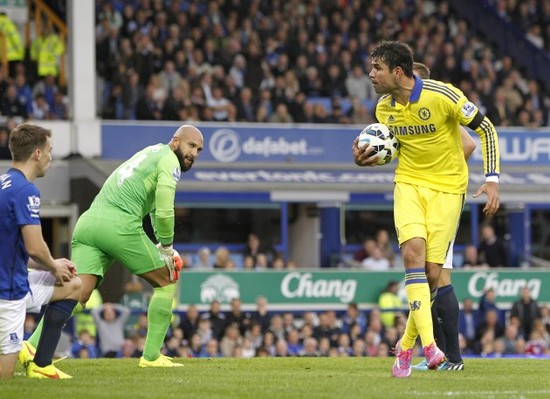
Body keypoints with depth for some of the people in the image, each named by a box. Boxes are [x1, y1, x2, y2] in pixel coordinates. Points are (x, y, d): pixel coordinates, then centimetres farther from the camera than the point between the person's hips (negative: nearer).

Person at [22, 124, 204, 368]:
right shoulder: (169, 160, 4)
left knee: (77, 295, -7)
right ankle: (151, 356, 9)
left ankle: (33, 347, -28)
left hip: (88, 221, 7)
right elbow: (164, 213, -4)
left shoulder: (149, 154, 33)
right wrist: (167, 249, 10)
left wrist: (164, 248, 32)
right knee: (167, 282, 11)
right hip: (119, 225, -7)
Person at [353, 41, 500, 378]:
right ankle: (428, 345, -27)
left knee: (431, 273, -6)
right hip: (409, 183, 3)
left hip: (447, 188, -3)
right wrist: (366, 160, -5)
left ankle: (406, 347, 14)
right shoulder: (384, 108, 0)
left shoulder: (443, 95, -18)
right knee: (413, 251, -22)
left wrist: (492, 180, -14)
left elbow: (486, 129, -9)